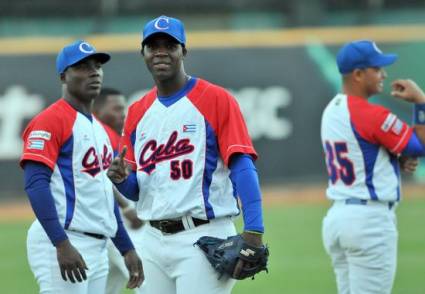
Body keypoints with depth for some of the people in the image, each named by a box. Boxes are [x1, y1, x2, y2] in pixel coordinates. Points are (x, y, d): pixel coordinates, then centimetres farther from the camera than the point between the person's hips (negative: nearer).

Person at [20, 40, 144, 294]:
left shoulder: (100, 129, 21)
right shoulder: (50, 121, -7)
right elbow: (36, 184, -17)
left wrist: (127, 249, 21)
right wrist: (62, 244, -25)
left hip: (98, 248, 9)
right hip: (62, 243, -9)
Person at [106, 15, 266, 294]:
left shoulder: (216, 100, -5)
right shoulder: (137, 112, 14)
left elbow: (242, 166, -14)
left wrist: (253, 233, -26)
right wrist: (121, 179, -6)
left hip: (203, 239, -6)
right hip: (153, 239, 7)